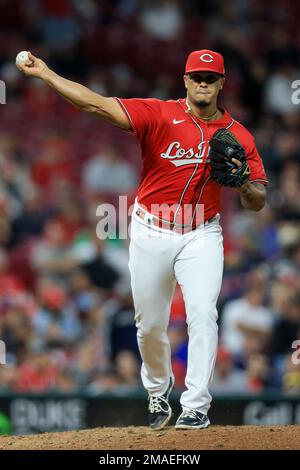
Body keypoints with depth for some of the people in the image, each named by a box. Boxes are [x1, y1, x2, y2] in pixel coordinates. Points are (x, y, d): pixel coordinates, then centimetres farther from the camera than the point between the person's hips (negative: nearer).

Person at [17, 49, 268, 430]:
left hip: (201, 234, 0)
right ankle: (158, 391, 35)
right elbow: (98, 104, -20)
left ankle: (196, 406, -14)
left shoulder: (239, 136, -2)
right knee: (149, 325, 8)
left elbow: (257, 204, 0)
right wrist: (45, 74, -31)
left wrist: (243, 184, -24)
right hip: (151, 233, 0)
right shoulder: (160, 114, -10)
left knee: (202, 313, -17)